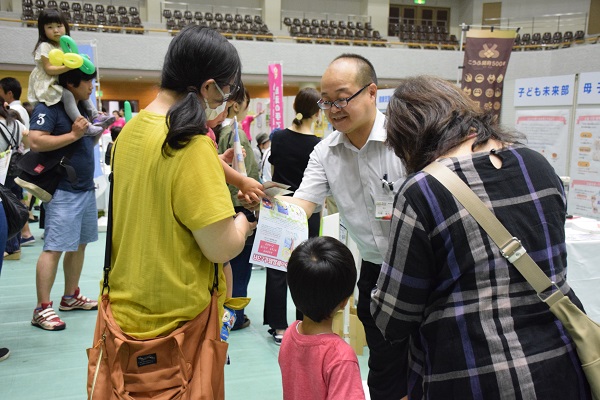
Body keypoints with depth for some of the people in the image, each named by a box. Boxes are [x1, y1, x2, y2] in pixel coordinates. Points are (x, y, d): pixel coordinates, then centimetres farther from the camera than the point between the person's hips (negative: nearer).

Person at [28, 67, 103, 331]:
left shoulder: (82, 107, 14)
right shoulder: (49, 107, -11)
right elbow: (35, 142, -23)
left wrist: (99, 131, 4)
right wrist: (73, 134, -21)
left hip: (87, 188, 9)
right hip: (63, 190, -9)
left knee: (79, 244, 13)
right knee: (54, 248, -8)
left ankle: (71, 296, 26)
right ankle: (42, 308, -1)